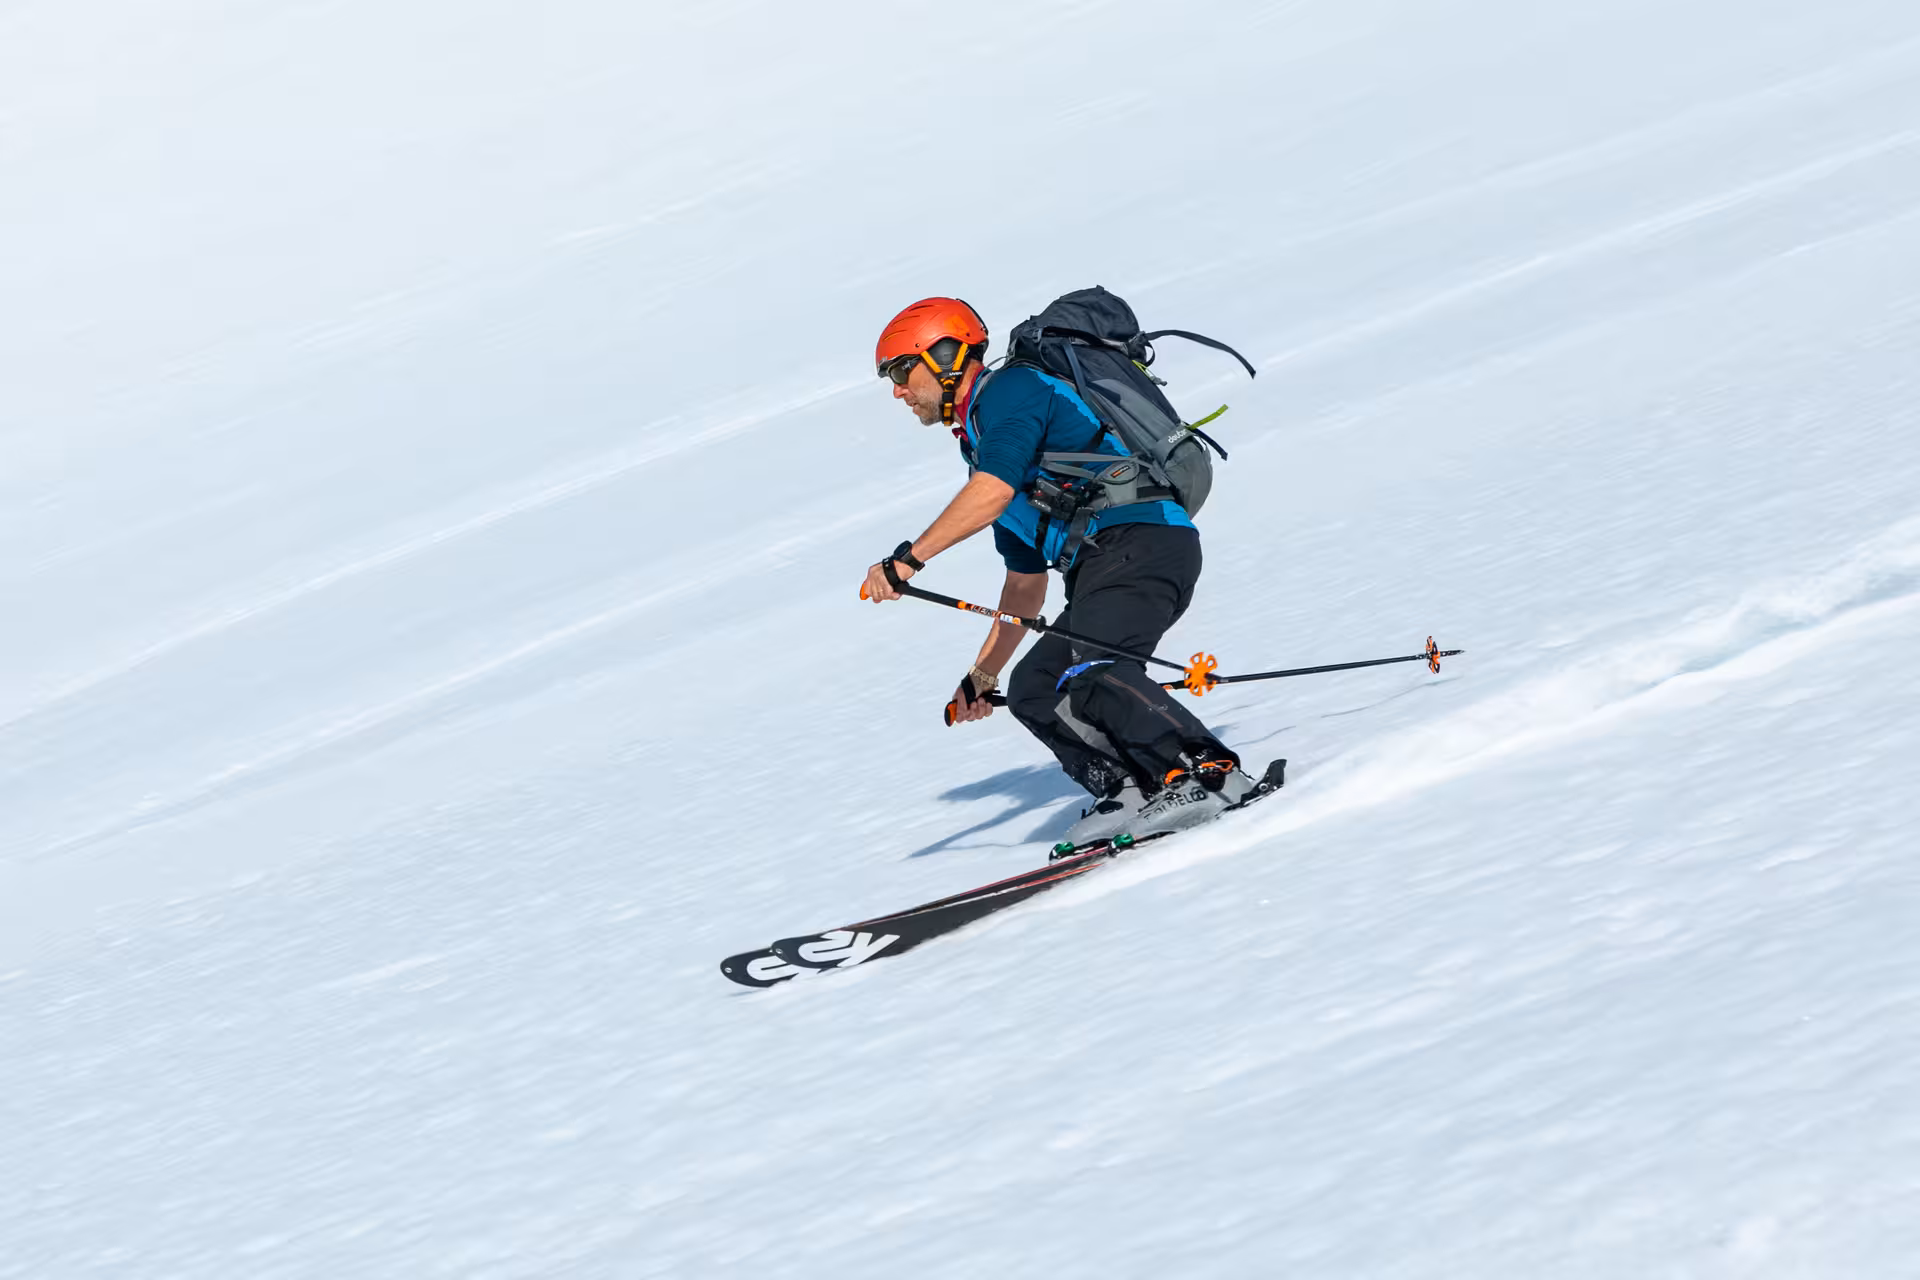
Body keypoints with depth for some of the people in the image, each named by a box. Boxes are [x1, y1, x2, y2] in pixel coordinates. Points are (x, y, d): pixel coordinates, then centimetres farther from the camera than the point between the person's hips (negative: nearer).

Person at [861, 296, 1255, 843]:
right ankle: (1133, 794, -11)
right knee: (1033, 691, 1)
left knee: (1088, 669, -29)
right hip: (1101, 569, 10)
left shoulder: (1010, 388, 0)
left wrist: (909, 557, -19)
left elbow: (993, 491, -19)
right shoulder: (982, 440, 29)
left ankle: (1210, 770, -31)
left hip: (1141, 539, -10)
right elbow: (1026, 581, 34)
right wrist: (983, 676, 34)